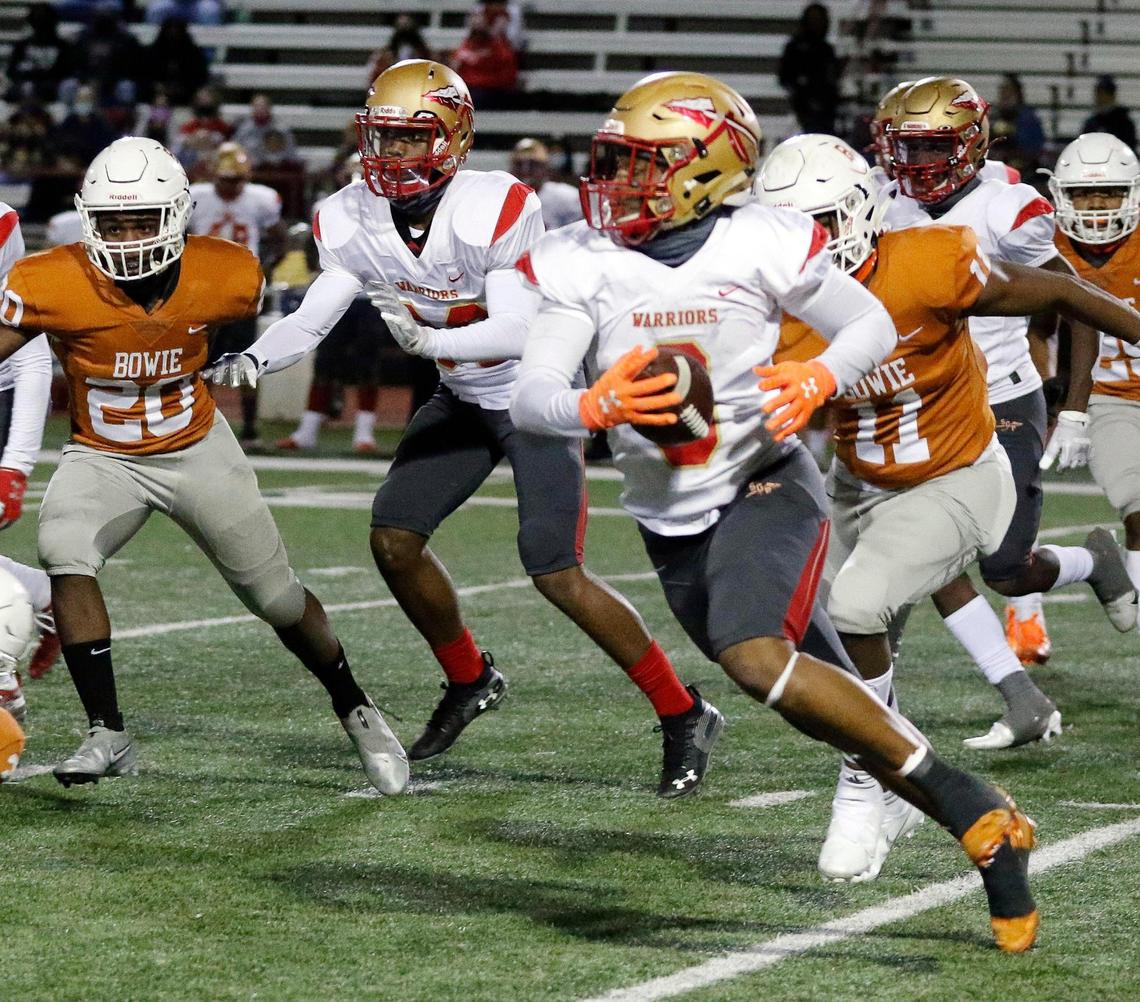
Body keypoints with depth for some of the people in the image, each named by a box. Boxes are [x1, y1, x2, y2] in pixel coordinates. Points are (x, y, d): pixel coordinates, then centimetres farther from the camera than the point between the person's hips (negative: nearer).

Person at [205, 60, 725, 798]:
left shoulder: (497, 210, -28)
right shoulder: (355, 220, -9)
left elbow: (518, 333, -31)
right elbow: (311, 319, -9)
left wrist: (427, 338, -41)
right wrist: (252, 360, -28)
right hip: (464, 399, 7)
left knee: (556, 573, -15)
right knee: (393, 537, 0)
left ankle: (685, 715, -3)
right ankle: (471, 680, 25)